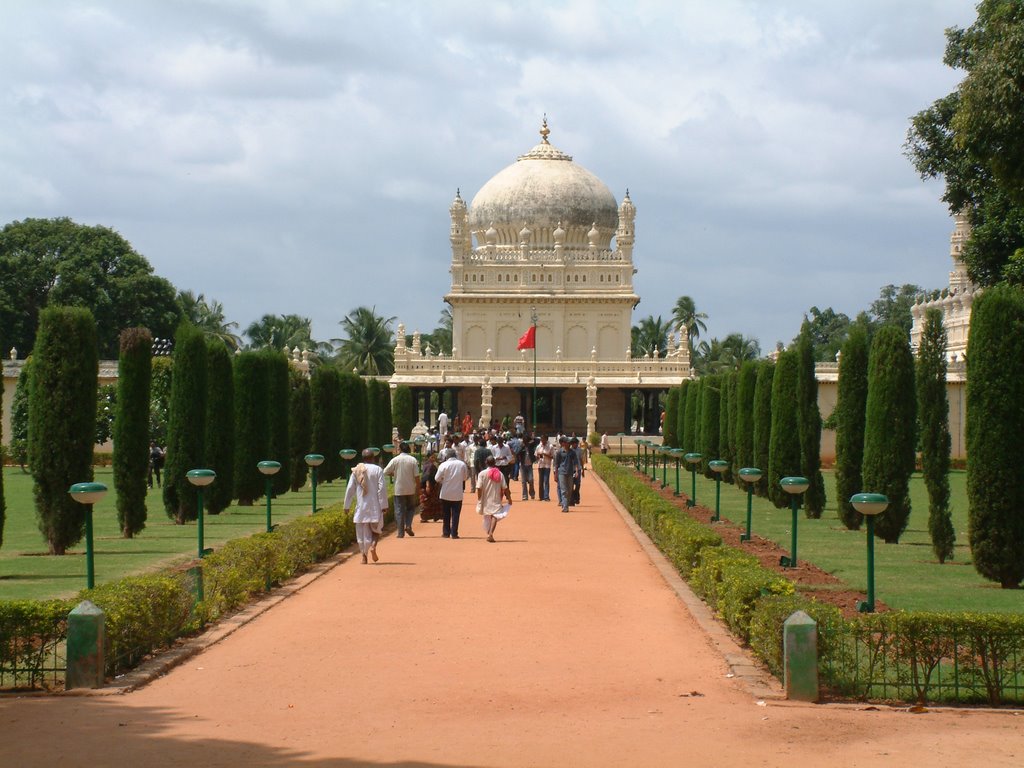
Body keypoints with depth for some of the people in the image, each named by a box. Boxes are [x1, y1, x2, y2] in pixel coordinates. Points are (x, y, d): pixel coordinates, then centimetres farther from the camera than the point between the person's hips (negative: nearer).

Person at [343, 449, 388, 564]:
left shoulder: (356, 471, 4)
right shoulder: (378, 470, -5)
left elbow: (350, 488, 4)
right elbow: (382, 488, -10)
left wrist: (347, 506, 10)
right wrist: (384, 505, -7)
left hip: (361, 506, 2)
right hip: (375, 506, -2)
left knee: (362, 532, 8)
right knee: (377, 528, 13)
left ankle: (364, 556, 5)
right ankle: (373, 546, -13)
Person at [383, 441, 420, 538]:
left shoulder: (395, 460, -6)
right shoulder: (413, 460, -5)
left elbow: (385, 472, -4)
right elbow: (416, 476, -6)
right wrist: (418, 488, 3)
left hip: (399, 490, -1)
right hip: (411, 489, 1)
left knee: (399, 511, 5)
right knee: (411, 508, 20)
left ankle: (401, 532, 4)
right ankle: (408, 525, 1)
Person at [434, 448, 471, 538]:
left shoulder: (444, 465, -10)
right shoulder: (462, 464, -3)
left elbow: (437, 478, -7)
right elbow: (465, 477, 8)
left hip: (446, 494, -1)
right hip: (458, 494, 1)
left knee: (446, 515, 11)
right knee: (455, 514, 5)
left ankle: (446, 532, 14)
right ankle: (454, 533, 1)